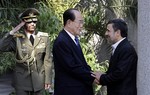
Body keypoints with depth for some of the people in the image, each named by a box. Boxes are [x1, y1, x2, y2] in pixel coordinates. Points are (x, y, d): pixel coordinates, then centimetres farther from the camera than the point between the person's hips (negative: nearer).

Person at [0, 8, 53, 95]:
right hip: (21, 81, -1)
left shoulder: (44, 37, 0)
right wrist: (14, 31, -23)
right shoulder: (17, 38, -5)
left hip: (38, 80, 2)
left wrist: (48, 80, 0)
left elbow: (47, 60, 2)